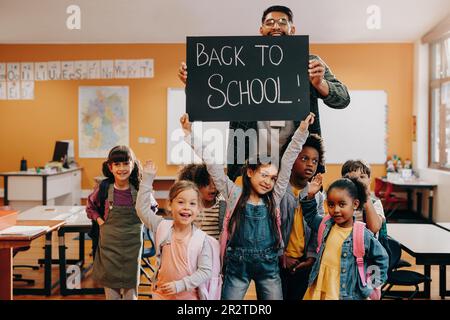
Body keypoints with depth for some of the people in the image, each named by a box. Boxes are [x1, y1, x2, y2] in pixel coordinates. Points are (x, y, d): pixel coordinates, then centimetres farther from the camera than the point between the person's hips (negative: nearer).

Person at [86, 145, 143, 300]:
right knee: (111, 288, 9)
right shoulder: (104, 188, -6)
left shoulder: (139, 188, -7)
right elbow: (90, 206, 13)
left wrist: (140, 223, -1)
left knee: (131, 289, 10)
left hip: (132, 244, 0)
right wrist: (99, 220, -1)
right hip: (109, 244, 0)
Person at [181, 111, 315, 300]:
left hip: (268, 264, 2)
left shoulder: (274, 197, 3)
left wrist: (302, 130, -5)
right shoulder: (234, 194, -2)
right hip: (237, 264, -2)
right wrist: (190, 134, -9)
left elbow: (288, 160, -1)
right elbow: (212, 164, -6)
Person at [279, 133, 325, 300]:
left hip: (303, 264, 4)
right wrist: (281, 255, -10)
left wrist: (311, 258, -4)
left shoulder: (317, 195, 6)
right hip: (277, 261, -4)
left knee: (298, 296, 11)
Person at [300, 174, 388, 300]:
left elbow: (381, 258, -2)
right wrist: (310, 196, 1)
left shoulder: (363, 235, -14)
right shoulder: (325, 225, -1)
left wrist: (371, 286, 0)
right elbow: (310, 216, 17)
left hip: (348, 294, -4)